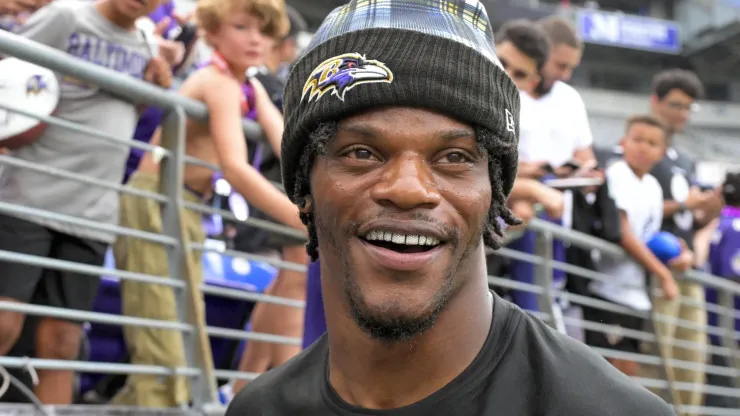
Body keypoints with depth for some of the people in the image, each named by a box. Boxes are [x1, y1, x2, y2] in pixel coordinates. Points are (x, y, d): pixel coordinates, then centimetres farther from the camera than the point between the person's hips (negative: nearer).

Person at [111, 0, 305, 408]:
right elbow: (235, 168, -27)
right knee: (165, 354, -16)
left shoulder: (252, 89, 13)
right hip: (155, 205, -10)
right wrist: (308, 223, -30)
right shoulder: (220, 83, -16)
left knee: (185, 353, 10)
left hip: (186, 212, 10)